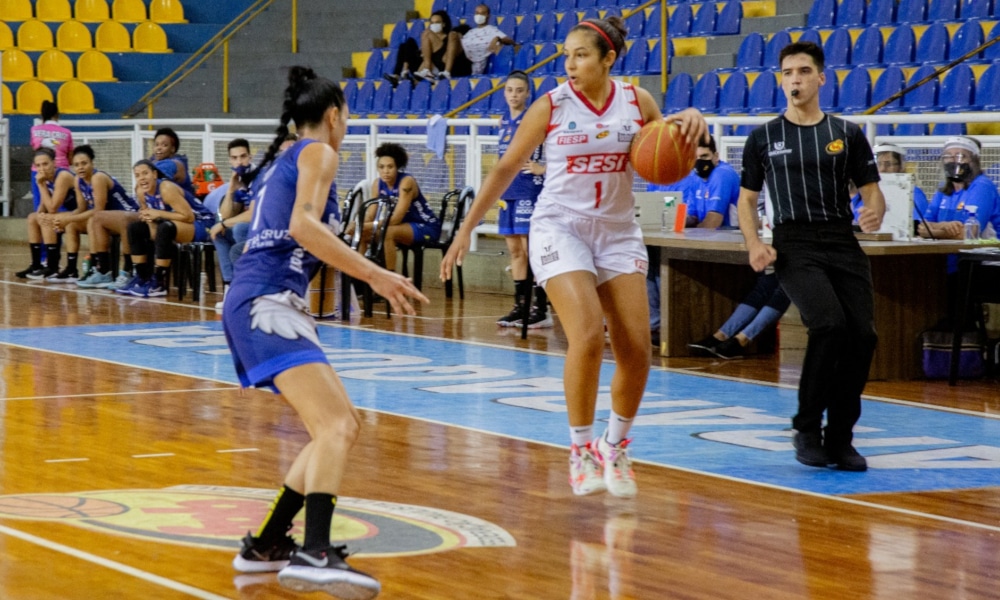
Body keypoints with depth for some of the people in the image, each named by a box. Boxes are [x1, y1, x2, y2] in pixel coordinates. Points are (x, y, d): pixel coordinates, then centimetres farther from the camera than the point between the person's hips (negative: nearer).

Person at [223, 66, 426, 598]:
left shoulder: (285, 159, 26)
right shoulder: (318, 152, -1)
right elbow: (303, 226, -17)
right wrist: (374, 275, -18)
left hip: (259, 304, 10)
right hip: (266, 302, -10)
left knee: (339, 425, 17)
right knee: (337, 426, -23)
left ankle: (265, 546, 19)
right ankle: (313, 555, -39)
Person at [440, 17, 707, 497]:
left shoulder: (636, 102, 2)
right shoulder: (551, 106, -5)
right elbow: (505, 170, 2)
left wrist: (690, 124, -9)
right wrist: (466, 230, -1)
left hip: (618, 233, 3)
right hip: (560, 228, -3)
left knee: (636, 349, -5)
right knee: (587, 335, -21)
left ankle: (614, 447, 17)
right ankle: (581, 451, -6)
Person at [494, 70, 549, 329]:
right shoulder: (504, 121, 13)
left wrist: (544, 168, -16)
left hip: (529, 193, -7)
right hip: (507, 192, 7)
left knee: (530, 249, -6)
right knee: (515, 250, 10)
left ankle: (540, 309, -3)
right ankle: (520, 306, 16)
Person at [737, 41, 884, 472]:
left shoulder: (847, 135, 10)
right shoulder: (763, 138, 9)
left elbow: (871, 191, 10)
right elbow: (747, 198, 13)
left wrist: (875, 213, -14)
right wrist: (754, 245, -4)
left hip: (843, 243, 3)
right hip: (794, 246, -3)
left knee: (863, 336, -8)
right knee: (829, 324, -25)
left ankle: (840, 439, 8)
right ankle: (807, 428, -9)